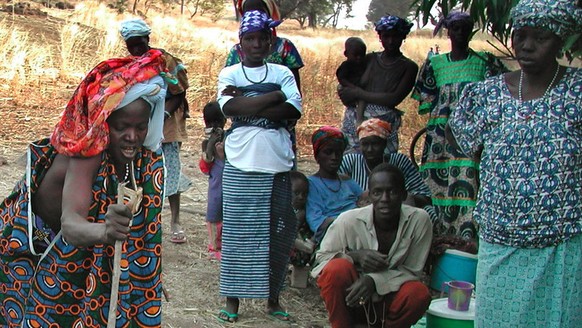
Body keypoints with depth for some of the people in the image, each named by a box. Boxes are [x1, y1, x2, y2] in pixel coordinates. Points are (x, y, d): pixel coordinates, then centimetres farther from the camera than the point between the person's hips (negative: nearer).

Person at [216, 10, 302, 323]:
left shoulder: (282, 73, 10)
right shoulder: (229, 74, 6)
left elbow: (293, 111, -6)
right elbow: (230, 107, -13)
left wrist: (247, 104, -11)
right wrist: (275, 96, -8)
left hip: (278, 163, 2)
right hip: (241, 165, -2)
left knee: (278, 231, 5)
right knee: (237, 230, 1)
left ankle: (272, 297, 18)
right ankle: (233, 298, 11)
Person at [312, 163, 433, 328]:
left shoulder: (419, 220, -17)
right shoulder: (349, 220, -18)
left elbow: (413, 271, -11)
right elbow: (321, 257, -5)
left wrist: (374, 280, -28)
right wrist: (355, 255, -25)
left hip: (388, 301, 1)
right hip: (352, 300, -1)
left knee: (419, 293, -29)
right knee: (337, 269, -30)